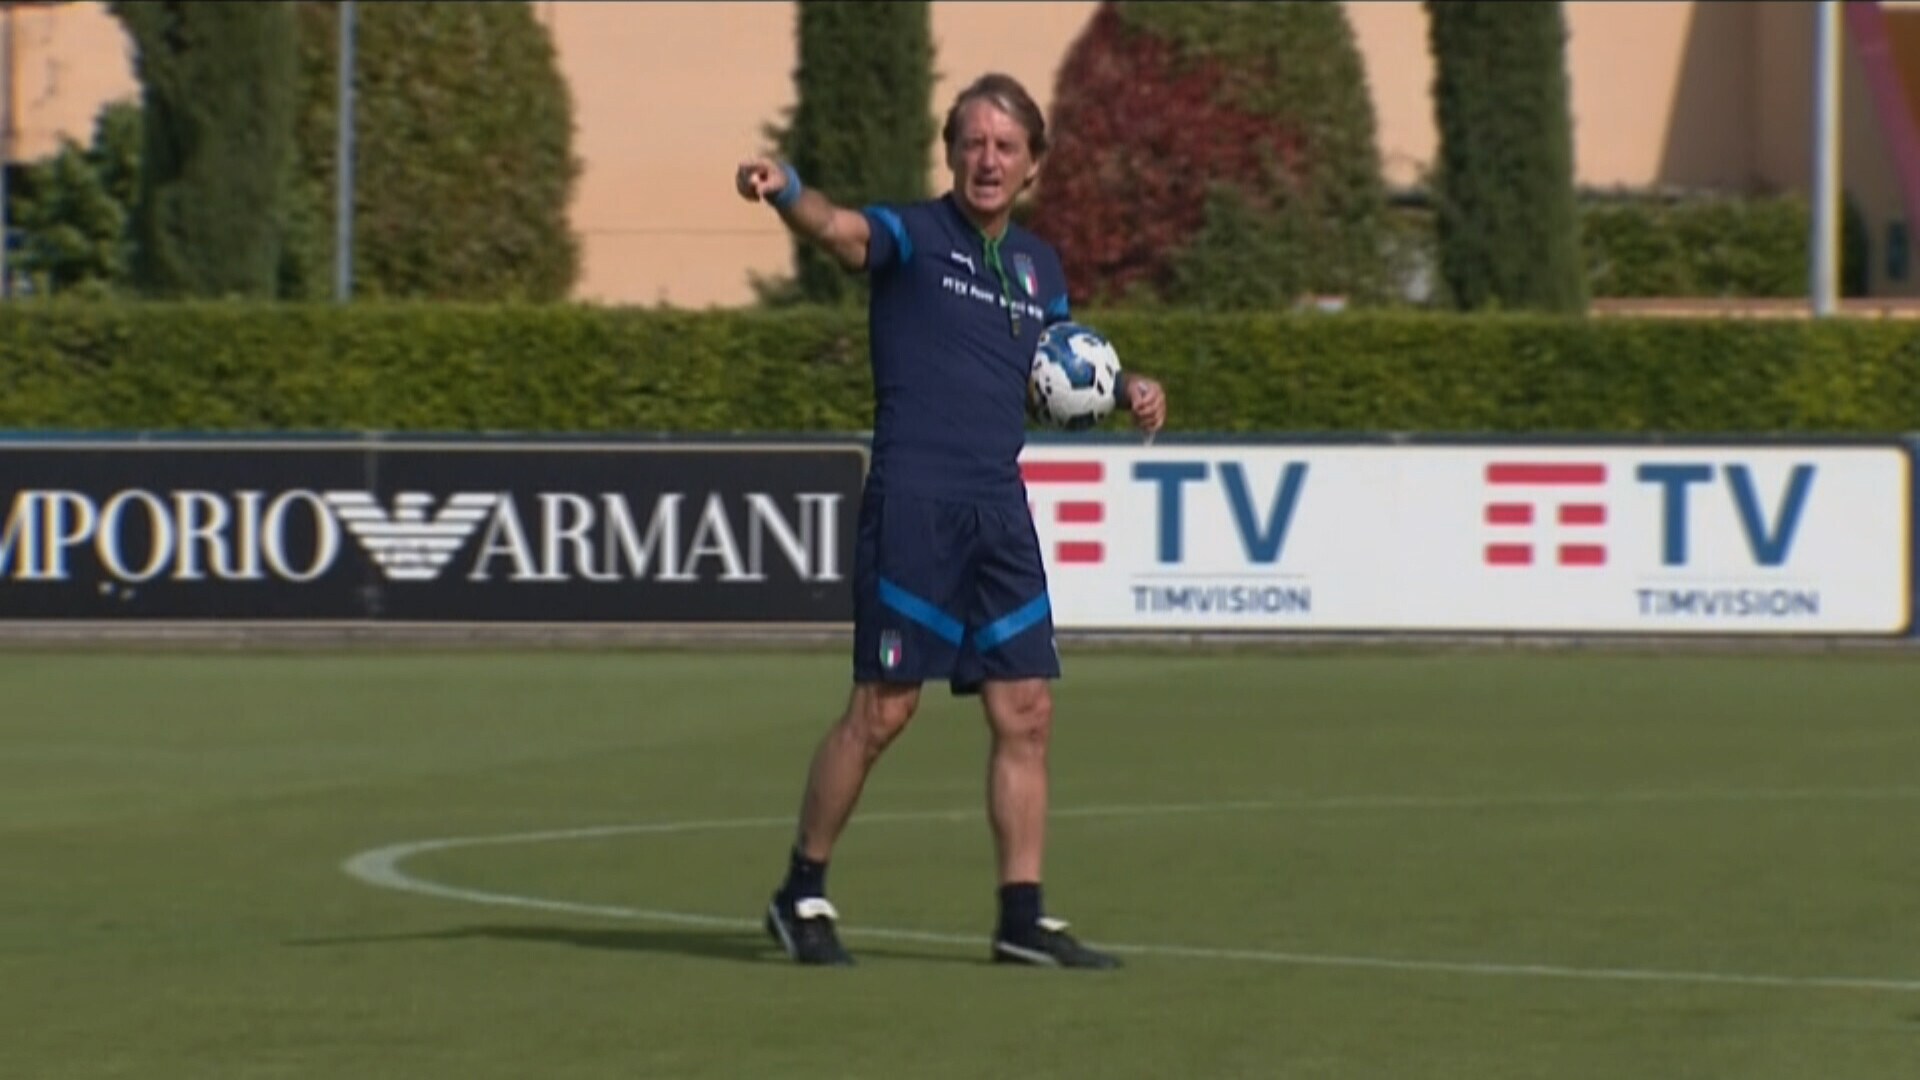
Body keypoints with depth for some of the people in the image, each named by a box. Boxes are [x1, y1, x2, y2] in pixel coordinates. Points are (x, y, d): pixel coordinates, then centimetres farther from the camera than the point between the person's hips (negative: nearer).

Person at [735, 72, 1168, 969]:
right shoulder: (914, 236, -4)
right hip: (913, 503, -6)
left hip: (1000, 512, 6)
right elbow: (842, 230, -26)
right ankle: (802, 893, 10)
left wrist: (1125, 389, 11)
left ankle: (1023, 919, 7)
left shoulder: (1038, 266, 15)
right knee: (882, 709, -5)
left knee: (1024, 713, 3)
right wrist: (785, 193, -48)